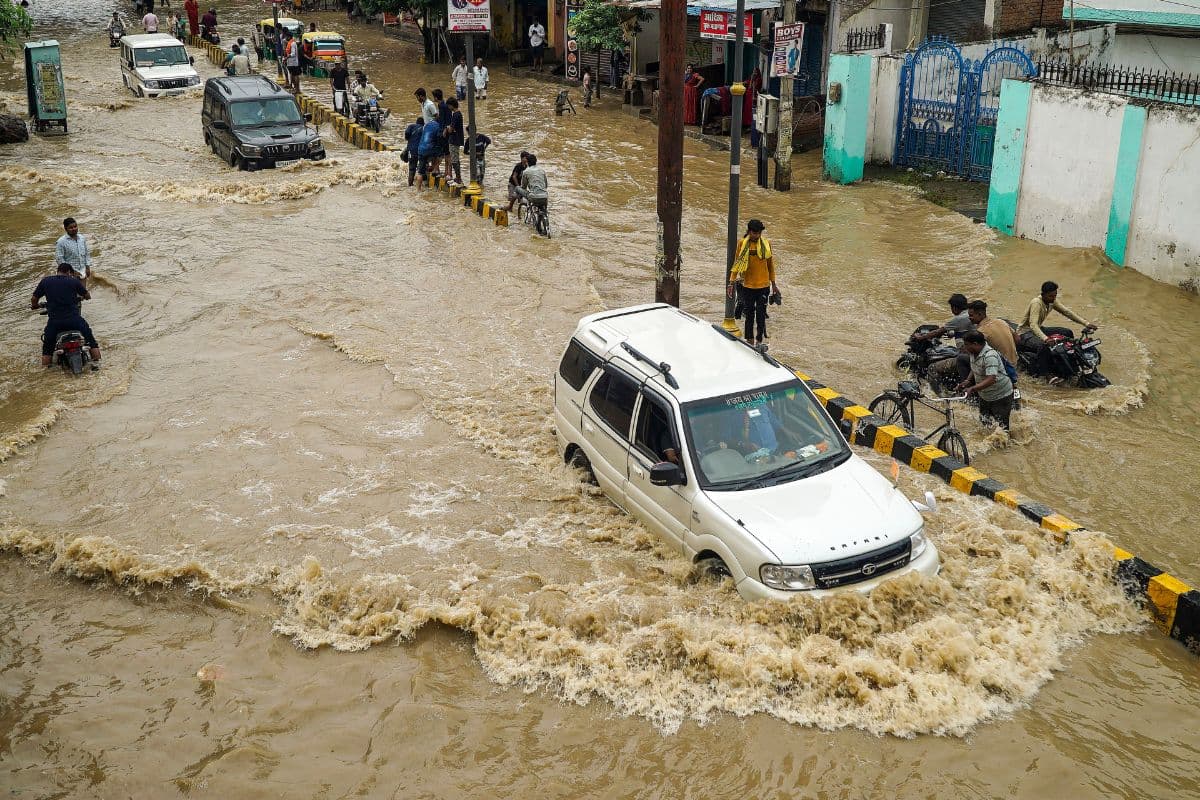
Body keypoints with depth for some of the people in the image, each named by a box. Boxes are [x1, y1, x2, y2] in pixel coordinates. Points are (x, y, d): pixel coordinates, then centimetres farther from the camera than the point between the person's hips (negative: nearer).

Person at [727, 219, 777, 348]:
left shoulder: (766, 244, 1)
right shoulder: (742, 244, -2)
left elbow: (770, 264, 10)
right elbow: (737, 263, 3)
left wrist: (773, 283, 13)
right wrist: (732, 282, -2)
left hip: (763, 285, 0)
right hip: (747, 286, 0)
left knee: (761, 315, -1)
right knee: (749, 314, 8)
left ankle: (759, 340, 10)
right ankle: (750, 340, 19)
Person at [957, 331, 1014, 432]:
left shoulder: (990, 356, -31)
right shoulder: (974, 353, -2)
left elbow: (991, 380, -39)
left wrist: (972, 388, -43)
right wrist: (968, 381, 0)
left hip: (1000, 396, -9)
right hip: (985, 396, 9)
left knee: (1001, 426, -4)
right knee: (983, 422, 18)